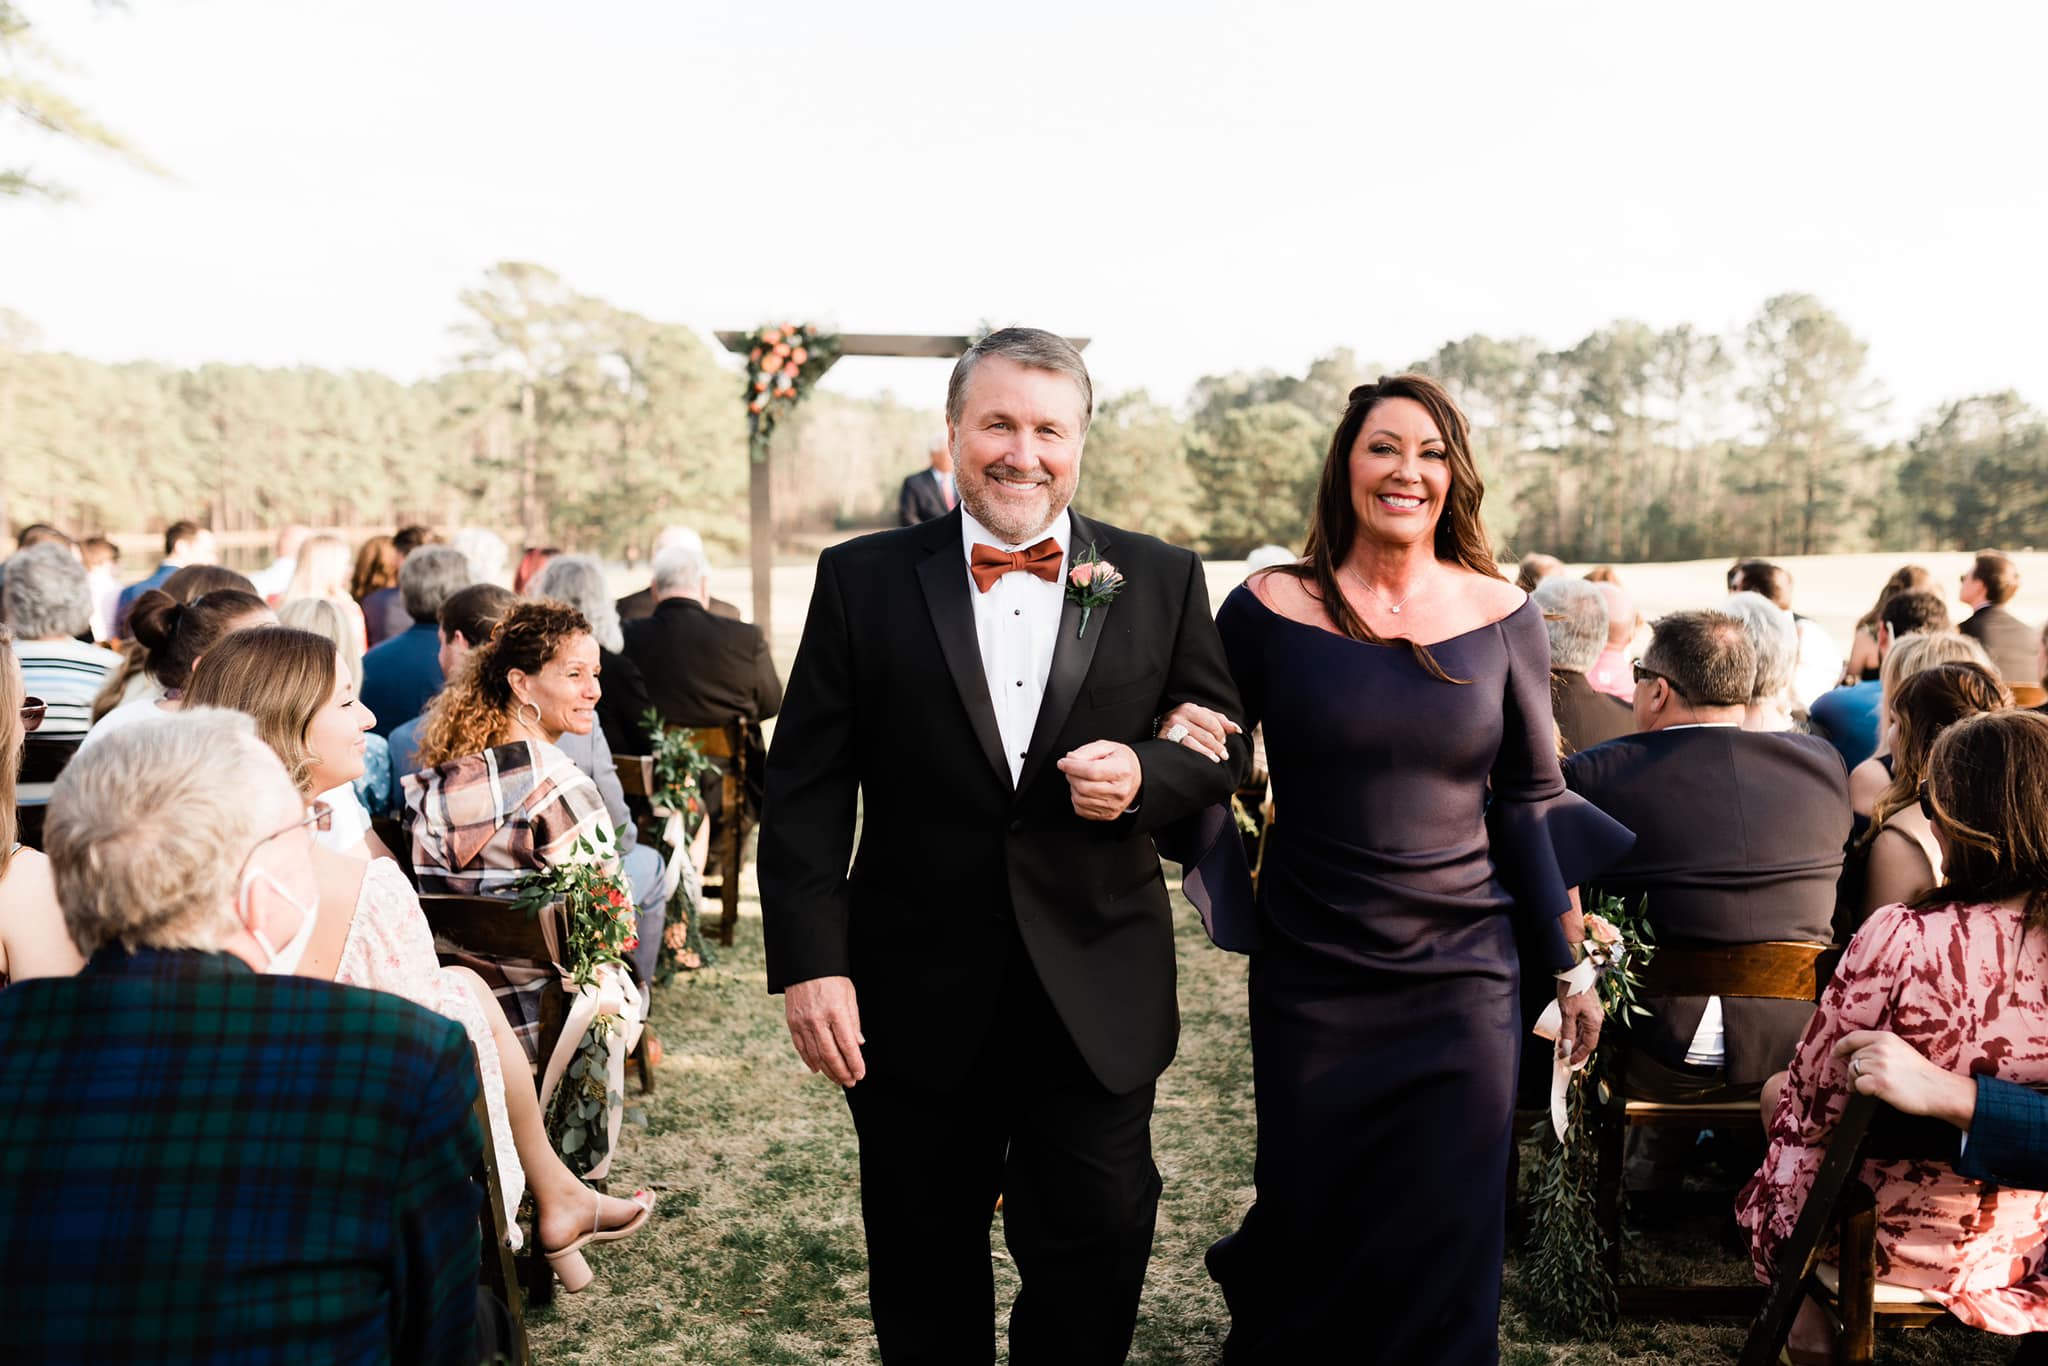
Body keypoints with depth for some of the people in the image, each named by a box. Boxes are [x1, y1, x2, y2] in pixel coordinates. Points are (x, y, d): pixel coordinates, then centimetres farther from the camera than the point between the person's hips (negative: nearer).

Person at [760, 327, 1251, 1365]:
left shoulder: (1161, 580, 2)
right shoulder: (863, 579, -1)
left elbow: (1226, 746, 8)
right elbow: (806, 787, -2)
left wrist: (1147, 775, -14)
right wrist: (808, 962, -10)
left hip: (1099, 995, 1)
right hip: (916, 996, 0)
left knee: (1096, 1255, 9)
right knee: (925, 1267, 16)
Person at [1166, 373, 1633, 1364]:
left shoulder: (1500, 615, 1)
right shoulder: (1270, 610, -4)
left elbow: (1532, 797, 6)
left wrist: (1569, 966, 7)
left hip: (1465, 982, 1)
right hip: (1310, 979, 0)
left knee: (1446, 1245, 6)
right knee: (1309, 1222, 15)